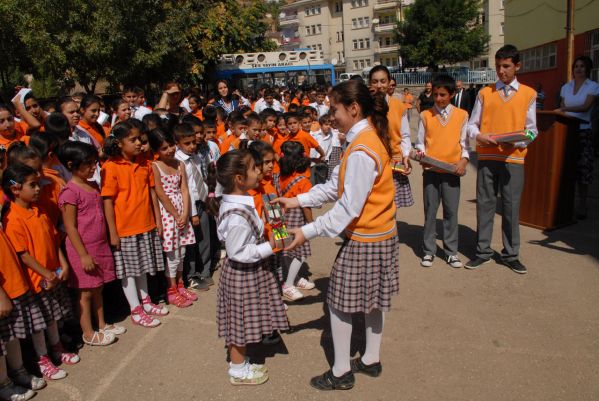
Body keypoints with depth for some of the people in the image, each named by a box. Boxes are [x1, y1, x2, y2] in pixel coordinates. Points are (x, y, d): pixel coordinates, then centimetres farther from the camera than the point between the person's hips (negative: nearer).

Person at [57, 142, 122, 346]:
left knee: (98, 289, 18)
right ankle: (88, 334, 19)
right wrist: (83, 255, -17)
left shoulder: (94, 186, 9)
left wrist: (106, 243, 15)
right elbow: (70, 227, -16)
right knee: (85, 292, 6)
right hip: (84, 249, -7)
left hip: (101, 246, 7)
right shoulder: (70, 191, -16)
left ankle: (102, 325, 32)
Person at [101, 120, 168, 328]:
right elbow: (107, 201, -13)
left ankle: (146, 302, 34)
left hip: (146, 225, 5)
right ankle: (136, 310, 20)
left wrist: (158, 219, 9)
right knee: (128, 269, 8)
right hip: (124, 228, -5)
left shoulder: (145, 163, 3)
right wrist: (112, 232, -13)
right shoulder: (111, 167, -14)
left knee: (142, 266, 19)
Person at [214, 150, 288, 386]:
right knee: (241, 322, 9)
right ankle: (238, 371, 29)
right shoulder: (237, 216, -31)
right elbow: (238, 252, -26)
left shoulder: (234, 203, 1)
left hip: (244, 270, 9)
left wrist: (264, 240, 9)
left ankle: (239, 364, 38)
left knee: (240, 322, 21)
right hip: (243, 273, -9)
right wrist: (269, 247, -22)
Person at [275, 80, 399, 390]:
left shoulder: (361, 150, -25)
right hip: (381, 234, 10)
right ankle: (371, 360, 36)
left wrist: (308, 232, -23)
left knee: (339, 302, 5)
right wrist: (298, 201, 2)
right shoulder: (370, 138, 7)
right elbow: (336, 186, 7)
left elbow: (349, 207, -26)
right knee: (371, 299, 19)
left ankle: (341, 373, 20)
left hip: (363, 239, -10)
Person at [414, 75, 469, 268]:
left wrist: (464, 159, -11)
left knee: (451, 211, 5)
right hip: (430, 170, 0)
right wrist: (421, 154, -13)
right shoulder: (426, 115, 4)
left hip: (452, 170, 0)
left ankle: (451, 251, 17)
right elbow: (420, 142, 7)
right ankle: (429, 250, 16)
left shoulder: (462, 115, 4)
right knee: (430, 211, 5)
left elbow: (464, 142, 6)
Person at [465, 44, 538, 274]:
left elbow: (531, 129, 8)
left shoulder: (528, 94, 8)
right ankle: (483, 252, 18)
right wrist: (478, 136, -11)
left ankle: (511, 255, 19)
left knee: (512, 207, 5)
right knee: (485, 204, 6)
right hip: (487, 157, 1)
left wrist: (520, 141, -12)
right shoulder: (484, 93, 9)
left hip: (513, 158, 0)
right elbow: (472, 124, 10)